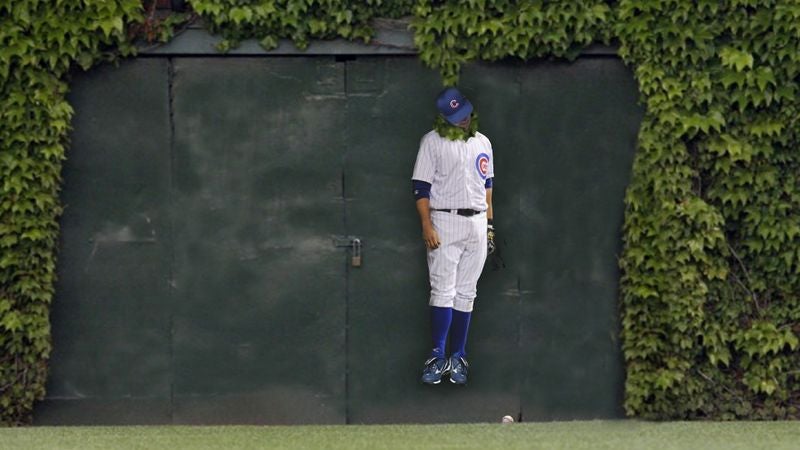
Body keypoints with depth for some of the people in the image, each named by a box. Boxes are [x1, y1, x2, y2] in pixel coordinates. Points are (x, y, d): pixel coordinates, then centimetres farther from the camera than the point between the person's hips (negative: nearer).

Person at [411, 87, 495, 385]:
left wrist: (489, 224, 14)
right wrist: (427, 226, -15)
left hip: (477, 224, 5)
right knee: (443, 291, -9)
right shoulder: (433, 142, -4)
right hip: (445, 223, -5)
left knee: (466, 293, 5)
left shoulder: (482, 143, 12)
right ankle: (438, 357, -7)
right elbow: (421, 187, -7)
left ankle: (458, 357, 9)